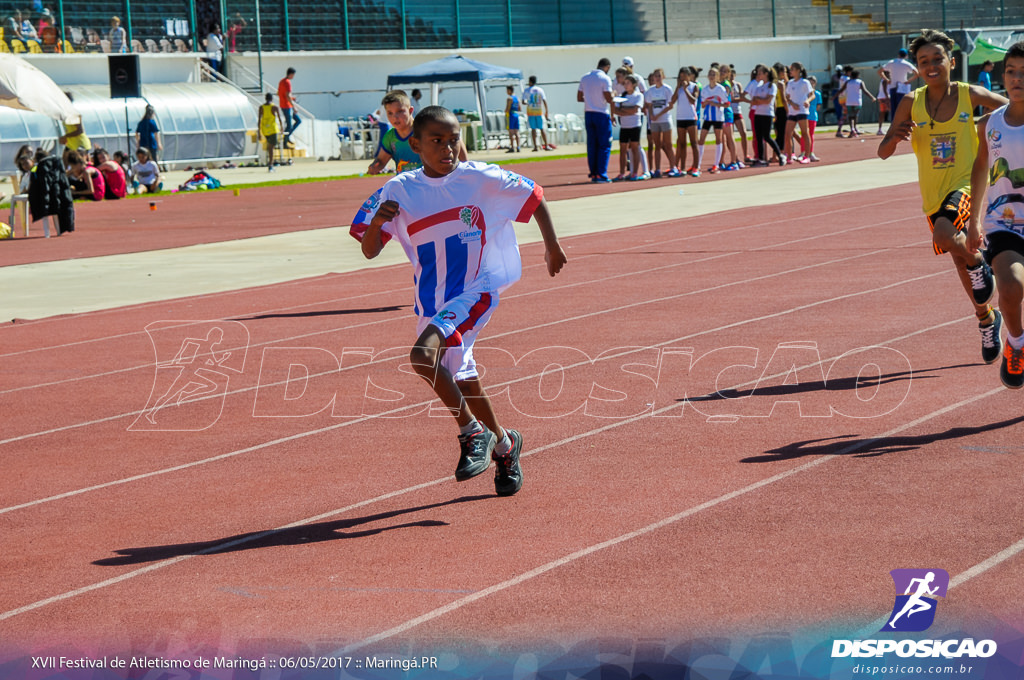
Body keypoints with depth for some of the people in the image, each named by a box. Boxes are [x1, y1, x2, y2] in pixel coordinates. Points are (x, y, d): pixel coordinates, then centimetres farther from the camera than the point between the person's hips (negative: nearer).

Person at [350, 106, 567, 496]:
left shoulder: (481, 179, -9)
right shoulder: (399, 191, -3)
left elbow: (533, 196, 6)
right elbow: (369, 251, -2)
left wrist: (552, 246, 12)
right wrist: (376, 222, -23)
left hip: (476, 289, -5)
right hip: (432, 300, 5)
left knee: (423, 354, -27)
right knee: (460, 378, 17)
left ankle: (472, 431, -10)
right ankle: (503, 443, 42)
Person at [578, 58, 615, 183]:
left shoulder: (585, 78, 9)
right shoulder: (605, 79, -10)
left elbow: (579, 98, 11)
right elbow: (609, 99, -16)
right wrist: (613, 94, 5)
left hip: (588, 114, 6)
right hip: (602, 115, -6)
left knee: (592, 145, 9)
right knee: (604, 145, 0)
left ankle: (593, 174, 9)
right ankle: (601, 174, -5)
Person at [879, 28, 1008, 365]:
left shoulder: (969, 95, -6)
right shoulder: (911, 103, -2)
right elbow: (883, 153, -4)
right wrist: (896, 137, -24)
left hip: (966, 183, -3)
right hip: (934, 194, 3)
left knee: (944, 233, -33)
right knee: (960, 264, 13)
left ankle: (978, 264, -2)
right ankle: (987, 319, 37)